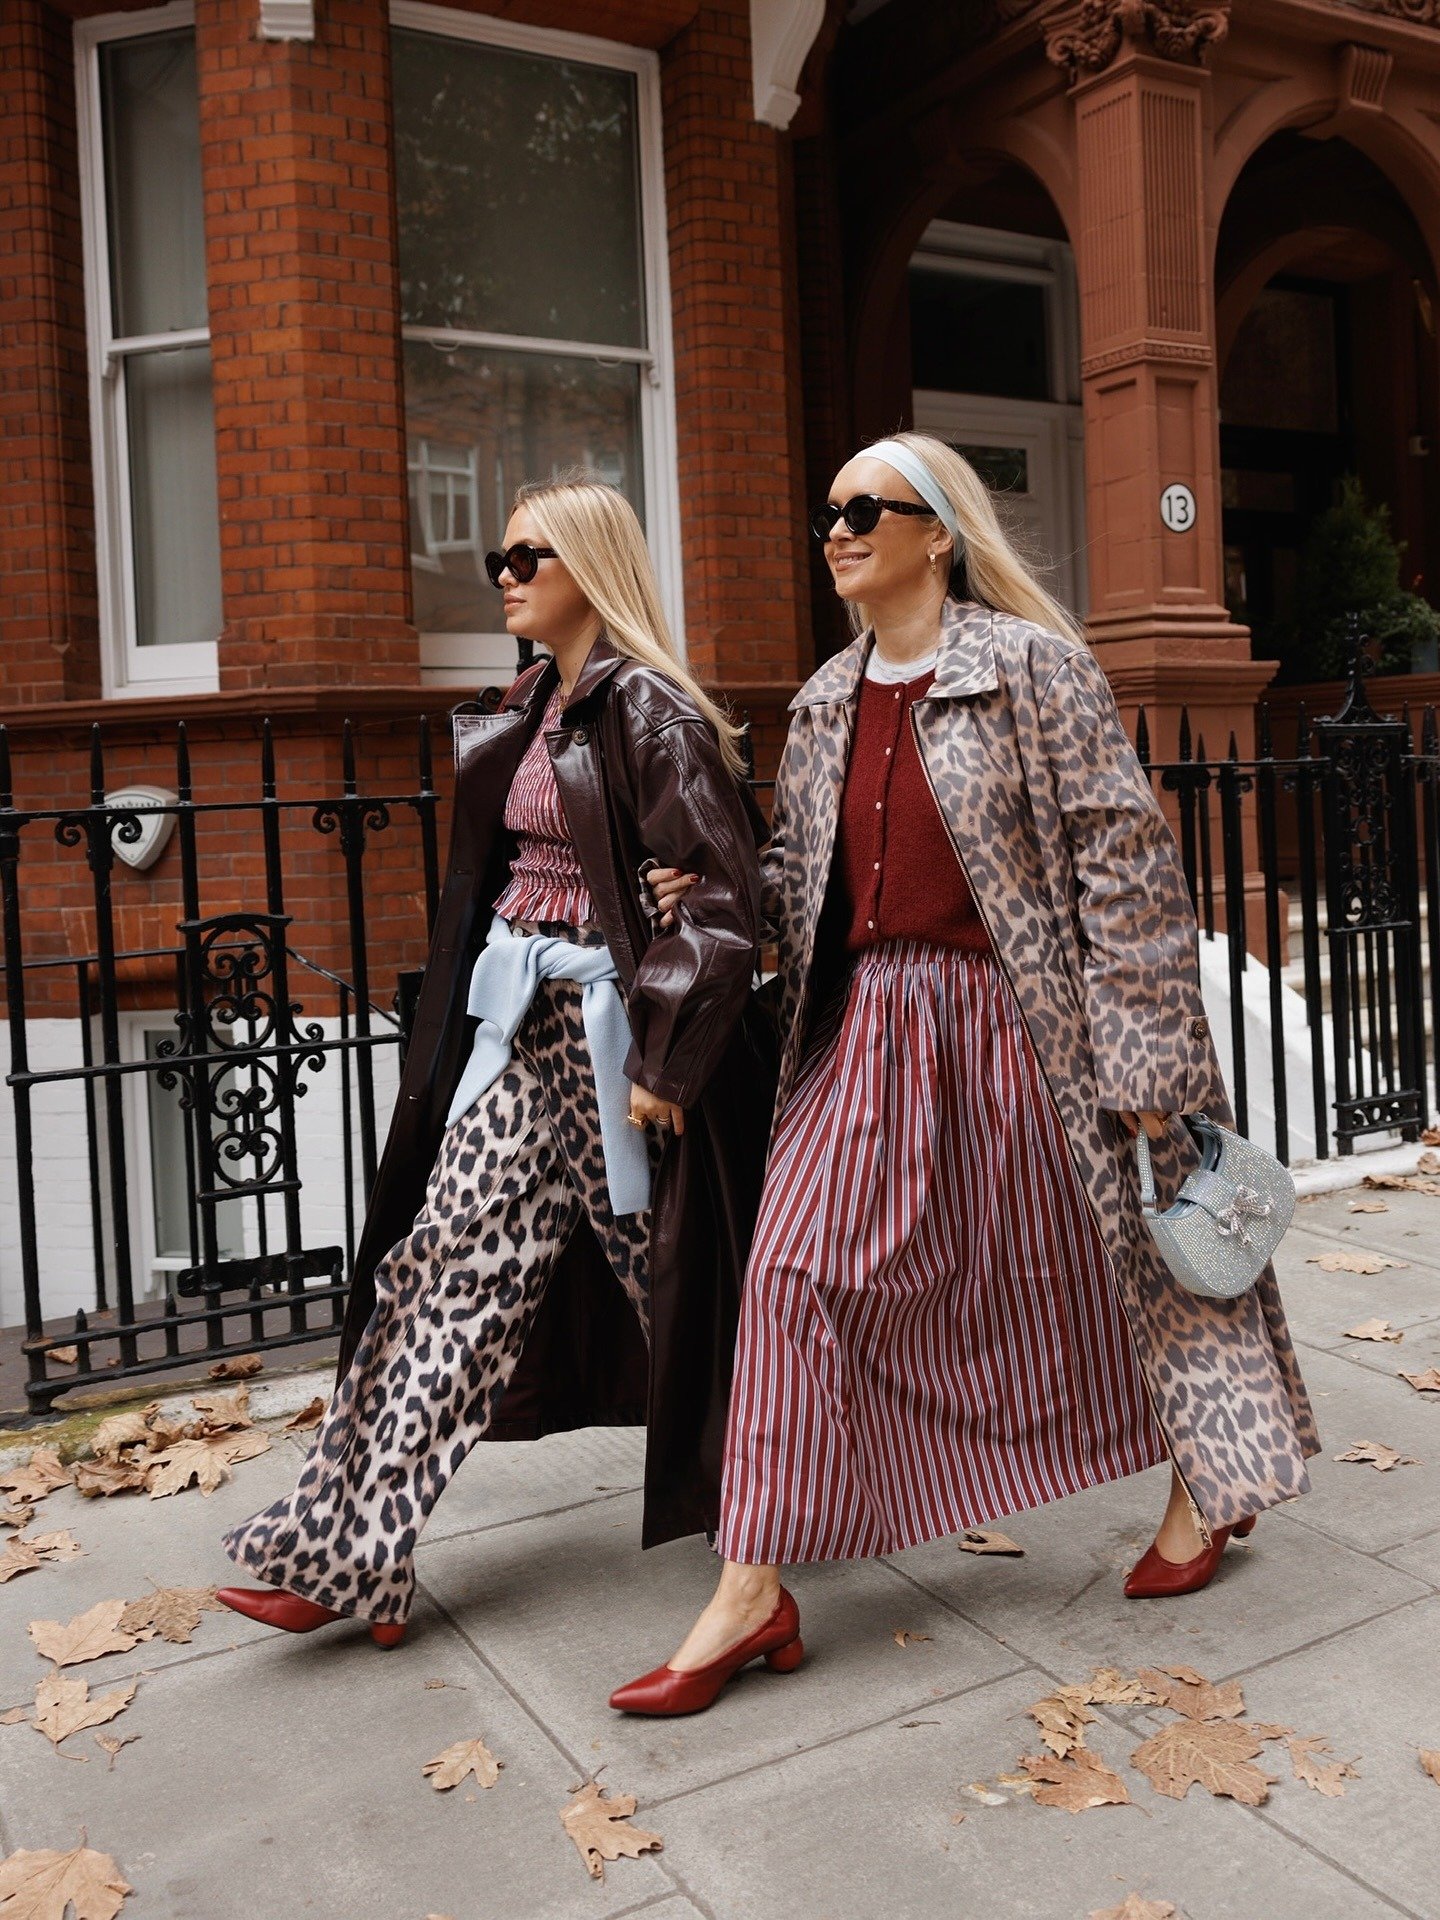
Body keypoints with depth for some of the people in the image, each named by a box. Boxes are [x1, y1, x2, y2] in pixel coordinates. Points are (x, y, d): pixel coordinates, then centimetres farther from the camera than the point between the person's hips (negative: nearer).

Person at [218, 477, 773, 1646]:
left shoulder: (649, 708, -12)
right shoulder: (531, 714, 14)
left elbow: (722, 892, -17)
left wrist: (666, 1057, -19)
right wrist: (479, 1013, 13)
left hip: (613, 1027, -8)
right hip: (523, 1026, 8)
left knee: (665, 1268, 7)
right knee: (447, 1264, 5)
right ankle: (353, 1553, 10)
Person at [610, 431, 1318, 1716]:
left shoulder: (1032, 665, -7)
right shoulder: (826, 703, 10)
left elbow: (1120, 853, -11)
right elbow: (800, 873, 18)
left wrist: (1137, 1053, -14)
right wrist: (711, 898, -2)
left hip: (1020, 1018, -5)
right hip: (875, 1023, 5)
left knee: (1111, 1249, 11)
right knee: (799, 1263, -5)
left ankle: (1211, 1486, 39)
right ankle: (752, 1591, 5)